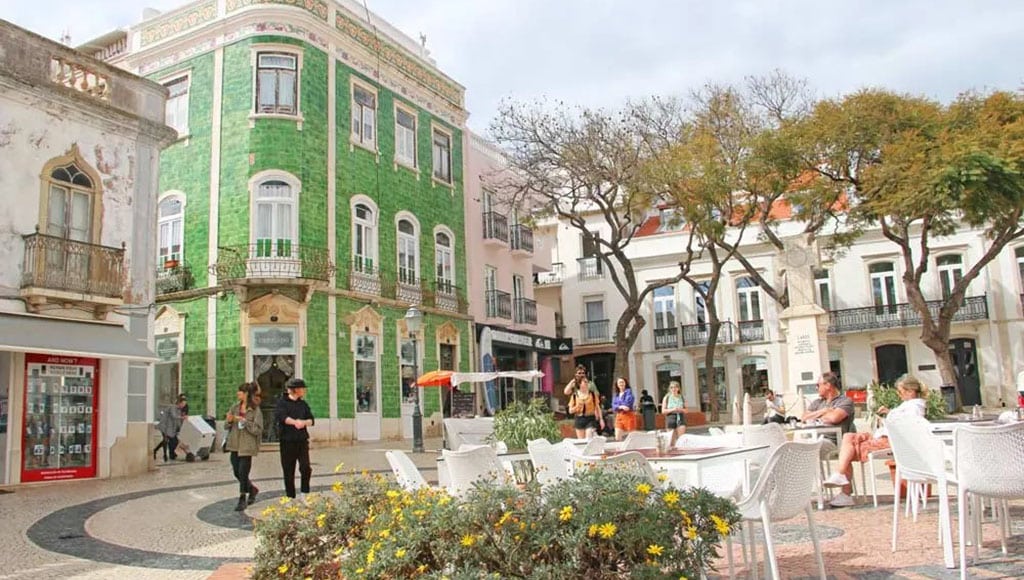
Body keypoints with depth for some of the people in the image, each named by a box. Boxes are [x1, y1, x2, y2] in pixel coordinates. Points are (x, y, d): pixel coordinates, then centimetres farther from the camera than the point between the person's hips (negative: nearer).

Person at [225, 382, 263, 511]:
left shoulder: (255, 410, -9)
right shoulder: (235, 407, 7)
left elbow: (258, 429, -13)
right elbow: (227, 426, 13)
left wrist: (244, 421, -20)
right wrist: (229, 421, -9)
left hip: (247, 446, -6)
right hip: (235, 444, 6)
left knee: (243, 473, -3)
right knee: (236, 472, 10)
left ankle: (242, 500, 11)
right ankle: (252, 489, 34)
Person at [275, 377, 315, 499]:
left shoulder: (303, 404, 14)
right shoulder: (282, 402, 0)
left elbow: (311, 420, 6)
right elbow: (280, 416, -18)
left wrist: (303, 422, -16)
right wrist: (295, 422, -30)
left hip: (302, 440, 3)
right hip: (287, 441, -2)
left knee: (305, 468, -12)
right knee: (288, 471, 4)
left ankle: (304, 493, 3)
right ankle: (290, 497, 16)